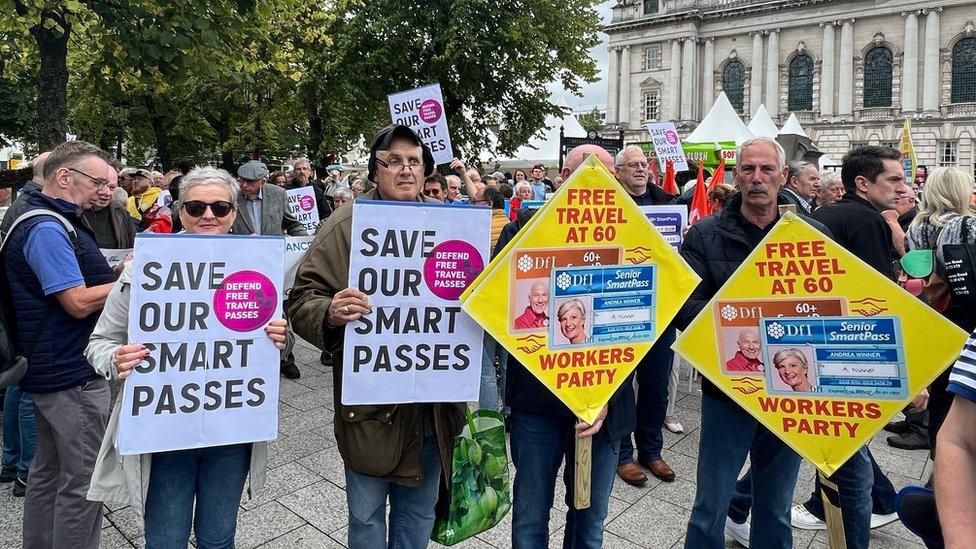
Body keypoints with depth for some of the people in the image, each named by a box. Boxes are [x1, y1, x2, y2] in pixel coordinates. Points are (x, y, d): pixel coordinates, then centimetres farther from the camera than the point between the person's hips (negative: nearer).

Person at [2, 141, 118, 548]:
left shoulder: (49, 221, 13)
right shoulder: (46, 229, -19)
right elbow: (79, 303, -23)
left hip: (51, 371, 11)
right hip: (73, 376, -11)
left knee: (48, 470, 21)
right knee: (83, 481, 0)